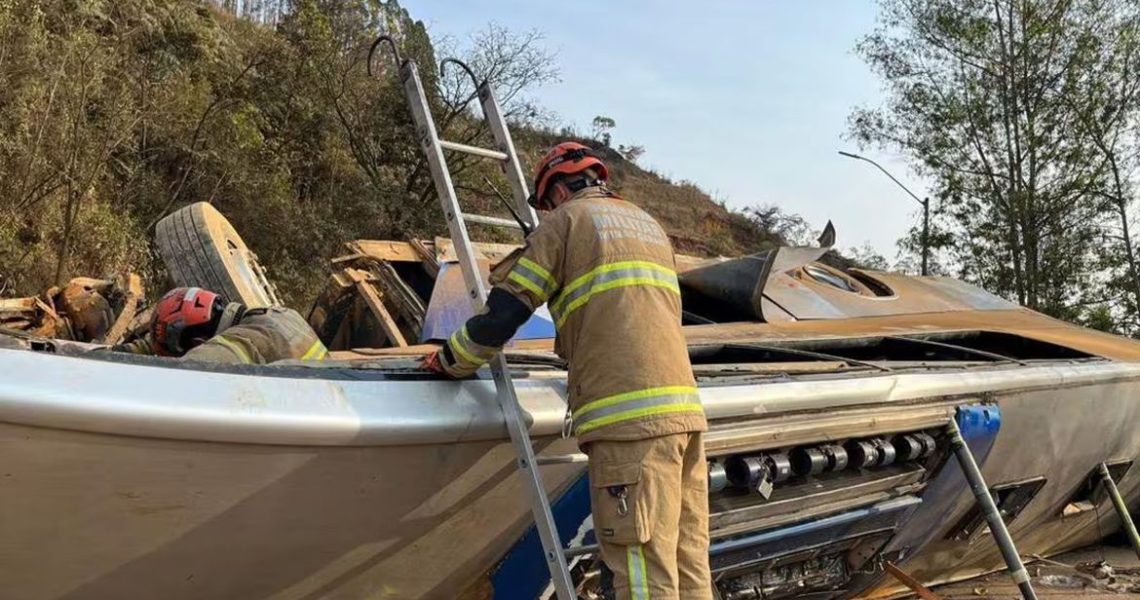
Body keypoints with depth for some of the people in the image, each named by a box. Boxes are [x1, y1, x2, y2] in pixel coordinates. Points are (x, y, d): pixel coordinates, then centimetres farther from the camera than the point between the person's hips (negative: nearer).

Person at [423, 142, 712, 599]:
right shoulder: (648, 224, 28)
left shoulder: (567, 219, 7)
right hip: (682, 407, 7)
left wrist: (450, 362, 18)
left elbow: (506, 311, 2)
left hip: (627, 416, -7)